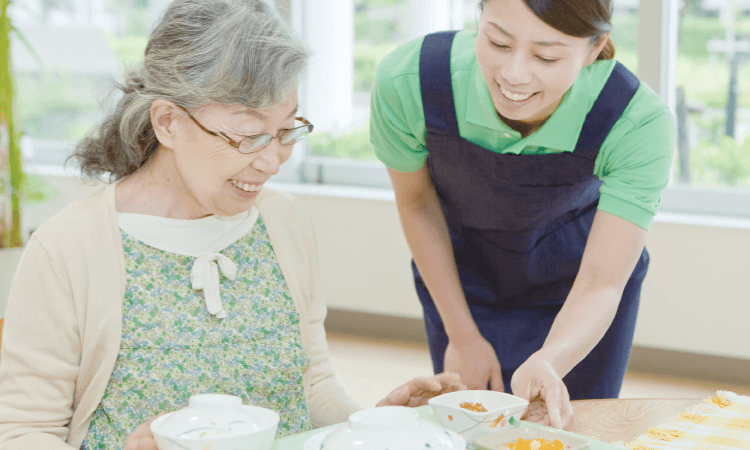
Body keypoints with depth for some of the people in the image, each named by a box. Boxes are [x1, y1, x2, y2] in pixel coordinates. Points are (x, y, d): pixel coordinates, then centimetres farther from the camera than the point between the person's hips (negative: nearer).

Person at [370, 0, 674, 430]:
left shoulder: (639, 123, -35)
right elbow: (417, 203, -12)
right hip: (463, 271, 1)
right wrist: (462, 335, -7)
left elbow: (601, 284, -33)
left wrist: (546, 364, -54)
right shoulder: (407, 81, -32)